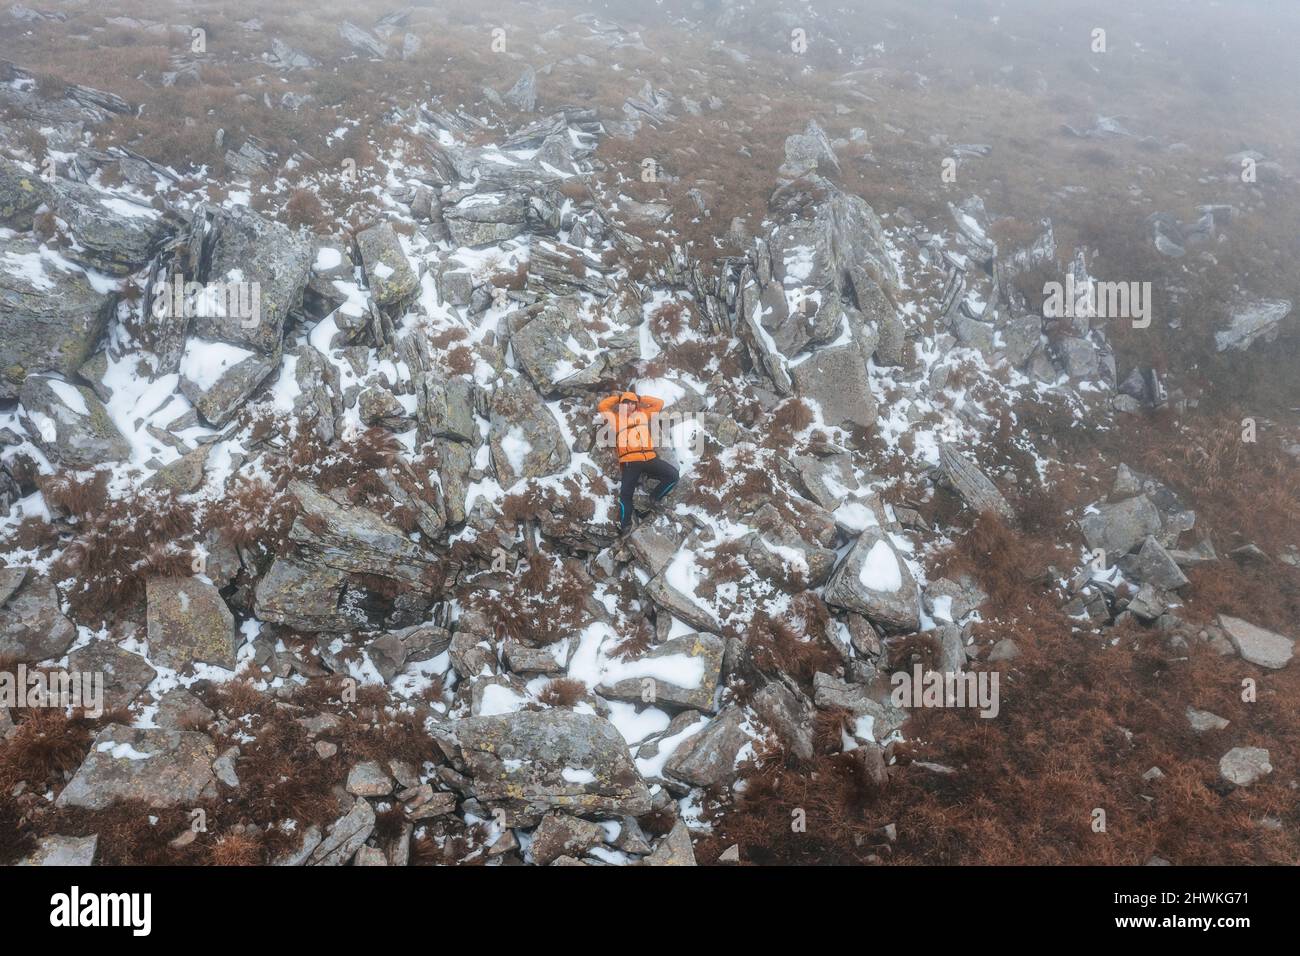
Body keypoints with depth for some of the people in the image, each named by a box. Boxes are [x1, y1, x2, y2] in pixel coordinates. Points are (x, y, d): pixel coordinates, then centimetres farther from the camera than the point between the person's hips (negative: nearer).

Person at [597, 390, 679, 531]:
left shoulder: (644, 414, 23)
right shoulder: (616, 418, 17)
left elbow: (659, 402, 27)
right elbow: (601, 407, 12)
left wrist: (640, 398, 24)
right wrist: (617, 397, 20)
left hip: (649, 458, 3)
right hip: (629, 461, -3)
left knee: (672, 475, -10)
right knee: (626, 493, -9)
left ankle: (654, 499, 6)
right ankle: (624, 525, -2)